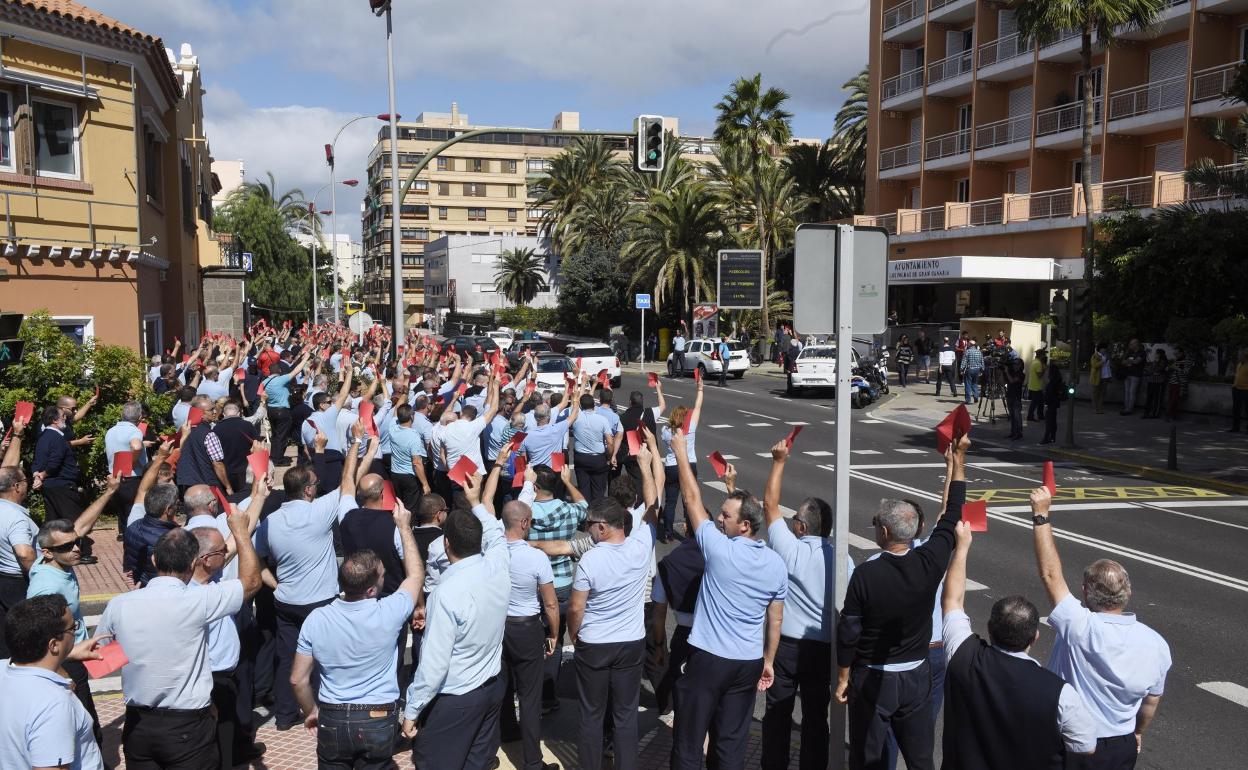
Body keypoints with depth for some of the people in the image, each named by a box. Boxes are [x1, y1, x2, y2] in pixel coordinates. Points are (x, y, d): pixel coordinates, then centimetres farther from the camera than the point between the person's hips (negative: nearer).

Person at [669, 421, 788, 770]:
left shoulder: (720, 550, -15)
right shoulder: (776, 564, 1)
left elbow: (692, 499, -8)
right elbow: (776, 619, 8)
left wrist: (680, 450, 0)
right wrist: (768, 661, 19)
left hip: (708, 658, -5)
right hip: (750, 662, 5)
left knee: (689, 739, 5)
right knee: (733, 740, 13)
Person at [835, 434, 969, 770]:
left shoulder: (865, 574, -20)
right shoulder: (930, 563, -13)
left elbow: (849, 631, -13)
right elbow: (951, 516, 0)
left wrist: (843, 678, 1)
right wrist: (958, 458, 7)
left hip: (872, 679, -3)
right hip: (917, 676, 3)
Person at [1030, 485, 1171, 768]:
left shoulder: (1079, 627, -28)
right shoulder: (1156, 644, -13)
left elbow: (1051, 574, -22)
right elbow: (1152, 699, 2)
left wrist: (1041, 515, -19)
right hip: (1123, 747, 4)